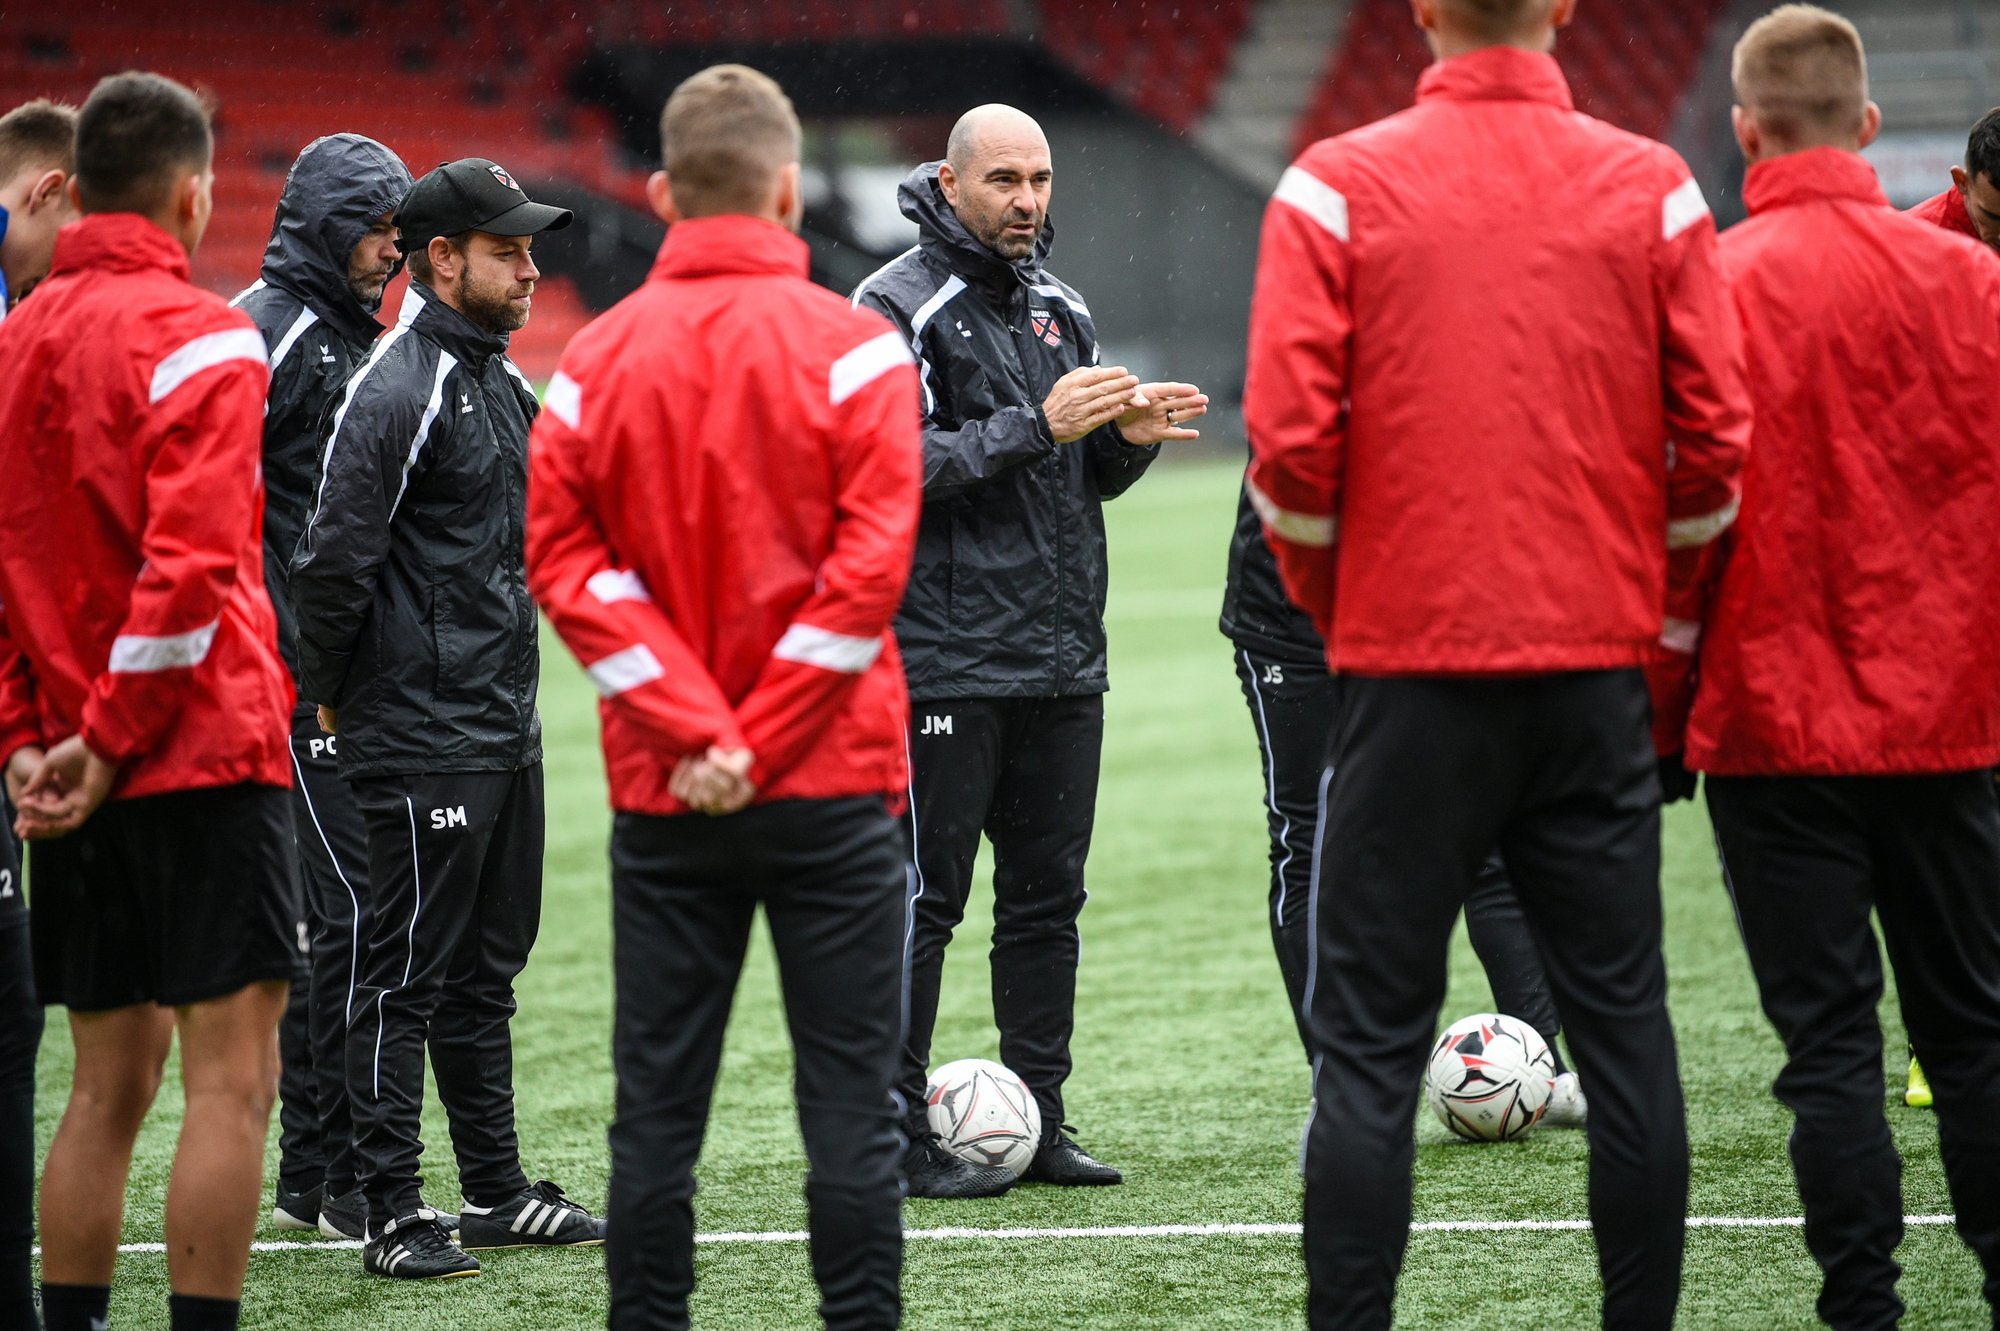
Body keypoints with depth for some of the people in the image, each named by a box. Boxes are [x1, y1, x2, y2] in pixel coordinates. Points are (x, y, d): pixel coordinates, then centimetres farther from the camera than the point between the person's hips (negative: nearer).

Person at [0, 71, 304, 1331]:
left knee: (110, 1080, 13)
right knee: (233, 1074, -5)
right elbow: (192, 561, -19)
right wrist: (110, 741, -14)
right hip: (205, 753, -7)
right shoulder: (198, 337, -9)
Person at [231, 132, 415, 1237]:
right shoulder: (266, 331, -11)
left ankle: (308, 1175, 17)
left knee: (334, 915, 11)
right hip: (300, 679, -10)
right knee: (356, 908, -11)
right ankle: (346, 1176, -6)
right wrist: (288, 665, -20)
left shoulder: (352, 336, 18)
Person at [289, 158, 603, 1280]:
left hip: (509, 730, 9)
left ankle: (498, 1190, 23)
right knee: (409, 976, -4)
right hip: (424, 744, -9)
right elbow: (335, 559, -19)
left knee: (488, 969, 15)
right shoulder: (397, 390, -15)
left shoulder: (504, 382, 14)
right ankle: (395, 1217, 0)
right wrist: (336, 700, -8)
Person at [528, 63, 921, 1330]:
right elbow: (870, 562, -12)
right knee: (849, 1094, 1)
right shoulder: (851, 347, -5)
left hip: (664, 798, 2)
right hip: (833, 785, -2)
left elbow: (568, 562, -4)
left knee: (658, 1100, 7)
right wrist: (761, 741, -8)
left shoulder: (597, 359, 3)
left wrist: (696, 734, -8)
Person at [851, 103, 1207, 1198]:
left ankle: (1038, 1121, 15)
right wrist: (1037, 426, -23)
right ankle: (899, 1137, -1)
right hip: (945, 658, -7)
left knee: (1048, 894, 9)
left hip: (1063, 655, 7)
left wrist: (1132, 435, -1)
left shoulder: (1060, 308, 15)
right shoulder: (899, 306, -7)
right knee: (923, 901, -4)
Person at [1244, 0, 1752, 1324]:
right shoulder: (1652, 188, 1)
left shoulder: (1338, 187, -4)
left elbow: (1291, 440, -8)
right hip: (1599, 668, 2)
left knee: (1370, 1040, 2)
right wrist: (1663, 611, 13)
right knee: (1624, 1019, 8)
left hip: (1410, 669, -2)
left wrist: (1335, 604, 8)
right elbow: (1716, 433, -1)